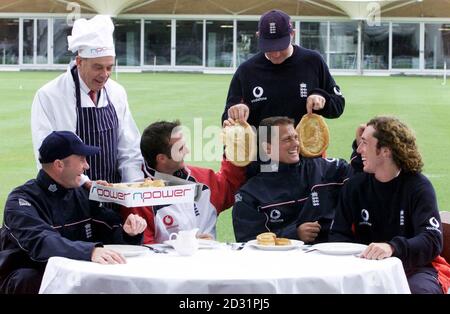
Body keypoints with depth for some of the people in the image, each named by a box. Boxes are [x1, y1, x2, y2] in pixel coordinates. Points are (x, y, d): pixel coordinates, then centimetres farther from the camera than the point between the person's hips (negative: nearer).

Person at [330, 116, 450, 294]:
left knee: (419, 289, -37)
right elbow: (338, 235, 8)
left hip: (413, 268, -3)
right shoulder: (355, 186, 7)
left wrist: (392, 248, -36)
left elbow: (432, 241, -17)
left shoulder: (419, 187, -5)